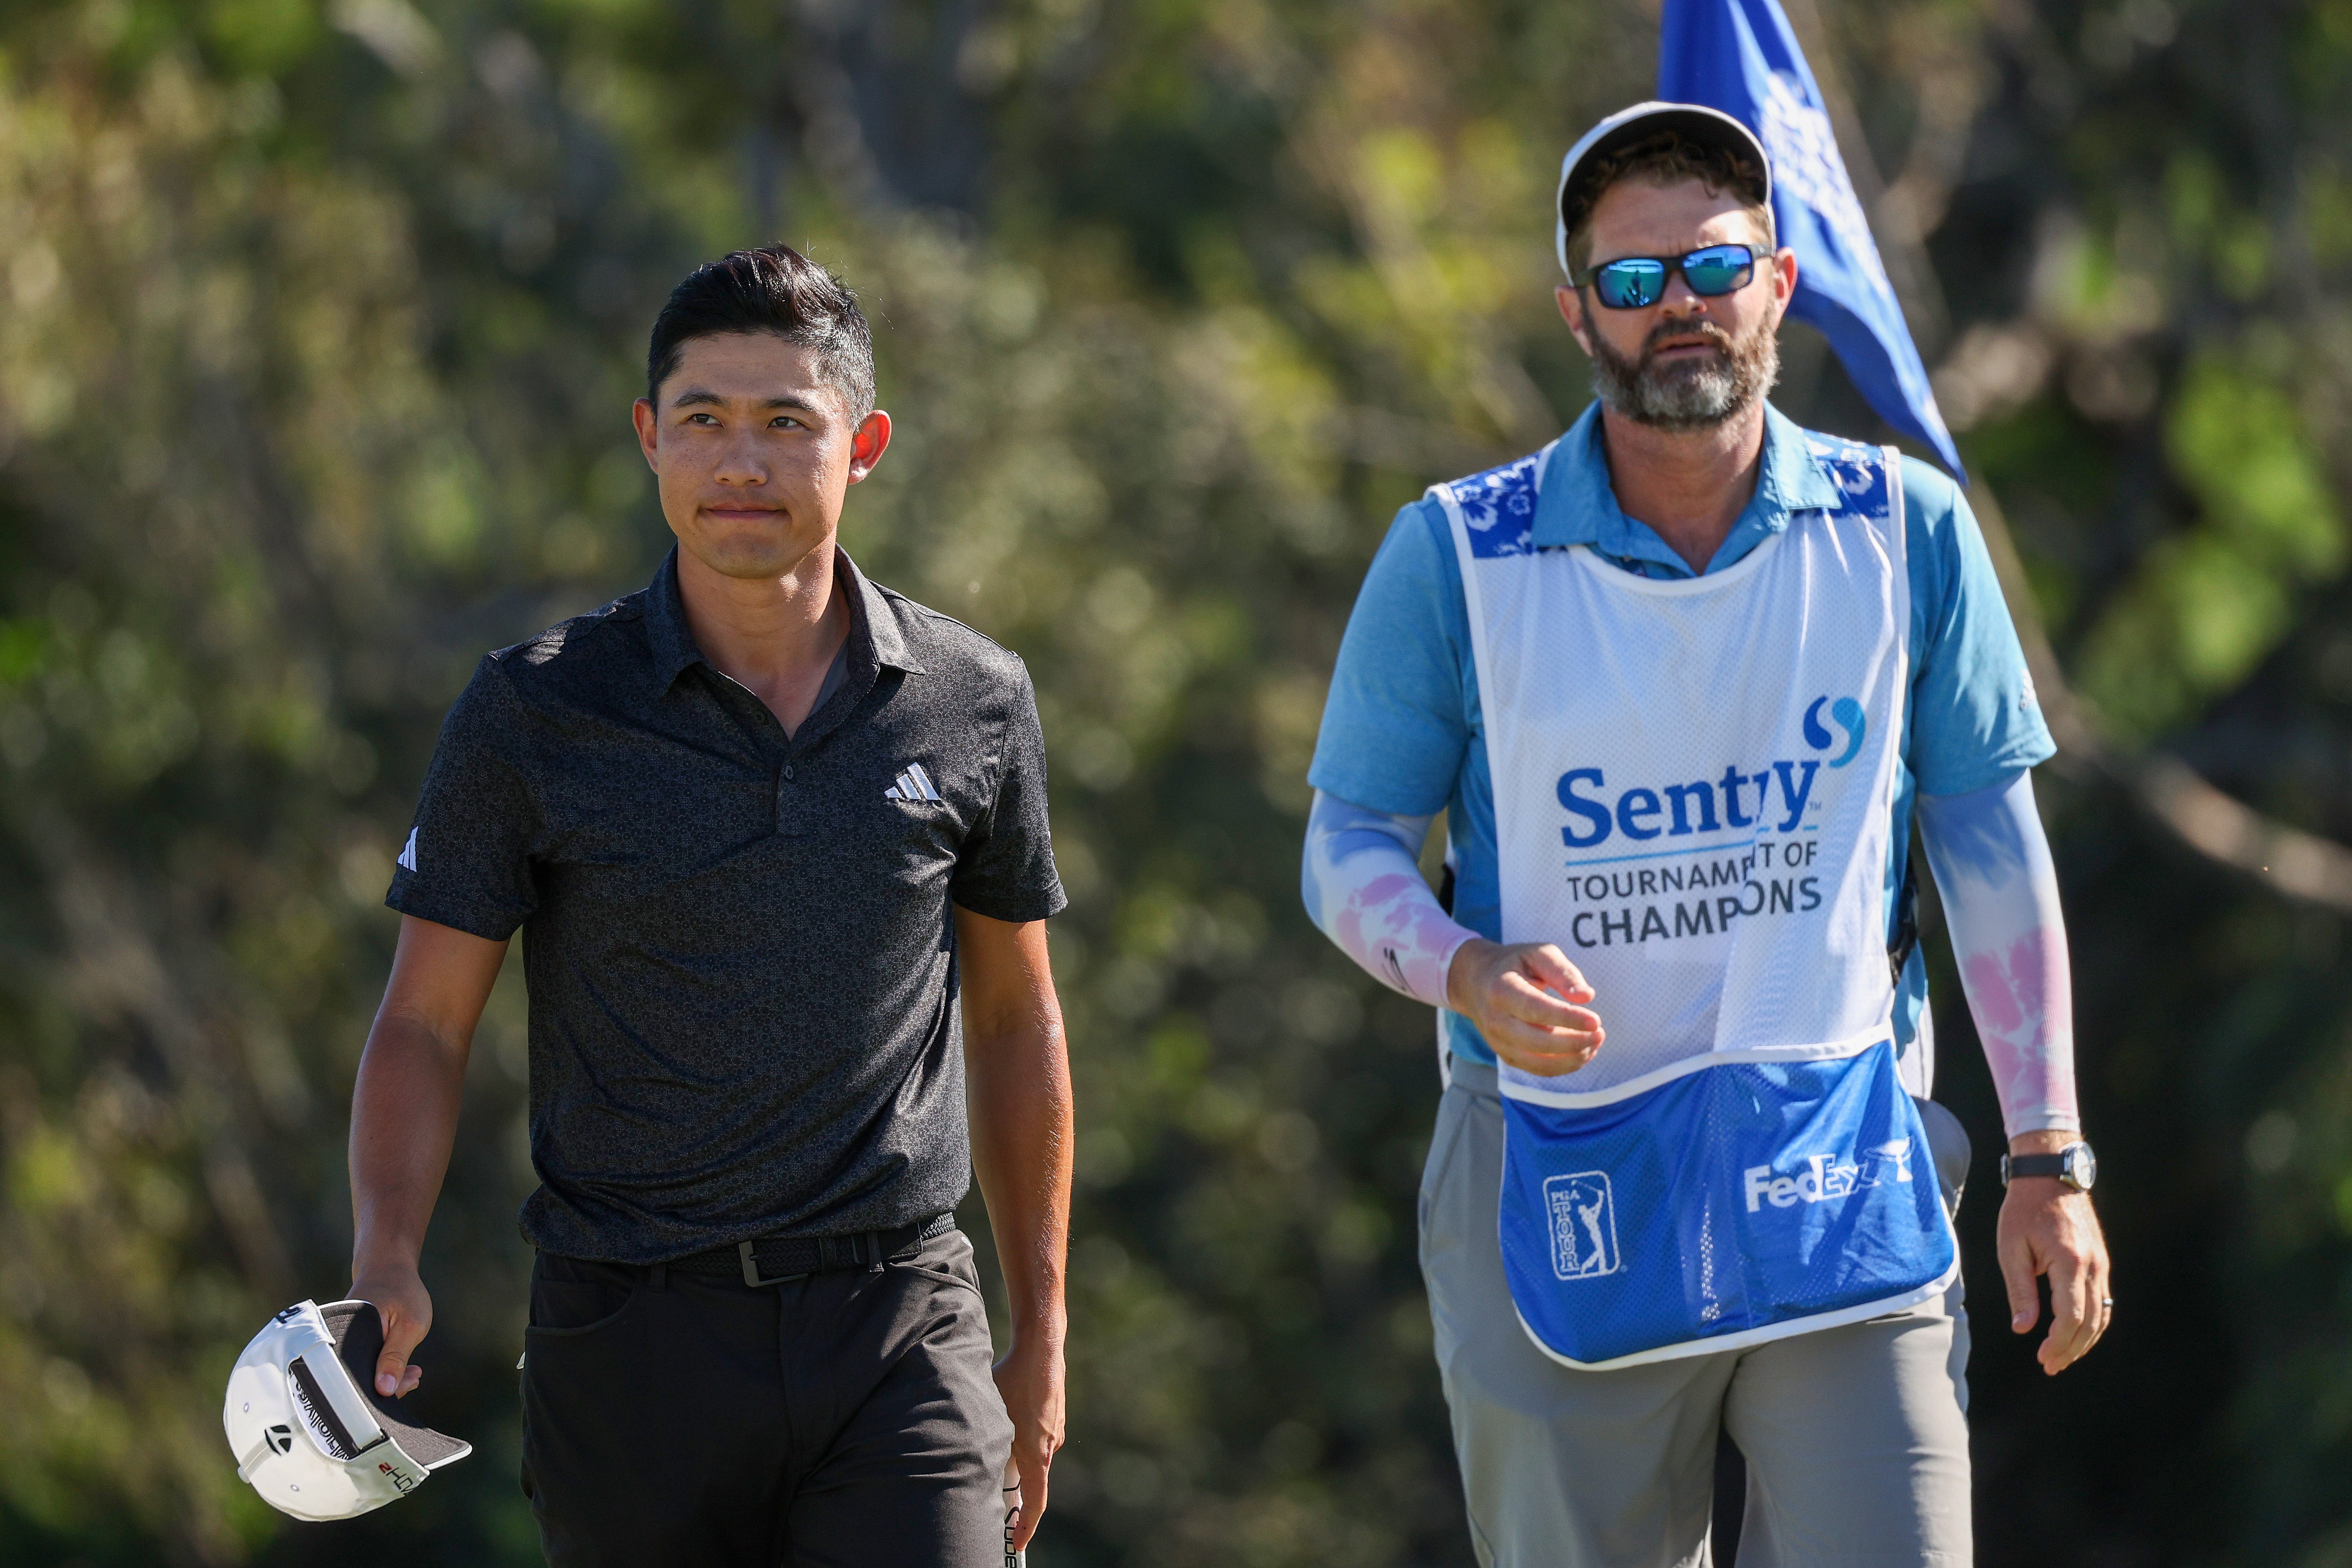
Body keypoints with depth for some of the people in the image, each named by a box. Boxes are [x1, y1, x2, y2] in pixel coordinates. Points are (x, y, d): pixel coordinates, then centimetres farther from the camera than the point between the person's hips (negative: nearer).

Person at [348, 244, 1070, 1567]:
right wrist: (387, 1260, -16)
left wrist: (1041, 1334, 17)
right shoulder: (533, 714, -1)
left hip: (899, 1334, 0)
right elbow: (426, 1025, 1)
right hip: (638, 1344, 0)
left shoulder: (973, 705, 4)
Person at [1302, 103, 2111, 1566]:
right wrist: (1469, 973, -18)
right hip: (1562, 1181, 0)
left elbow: (1994, 848, 8)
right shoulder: (1457, 557, -1)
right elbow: (1350, 847, 5)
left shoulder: (1906, 530, 3)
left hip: (1842, 1172, 1)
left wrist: (2050, 1160, 4)